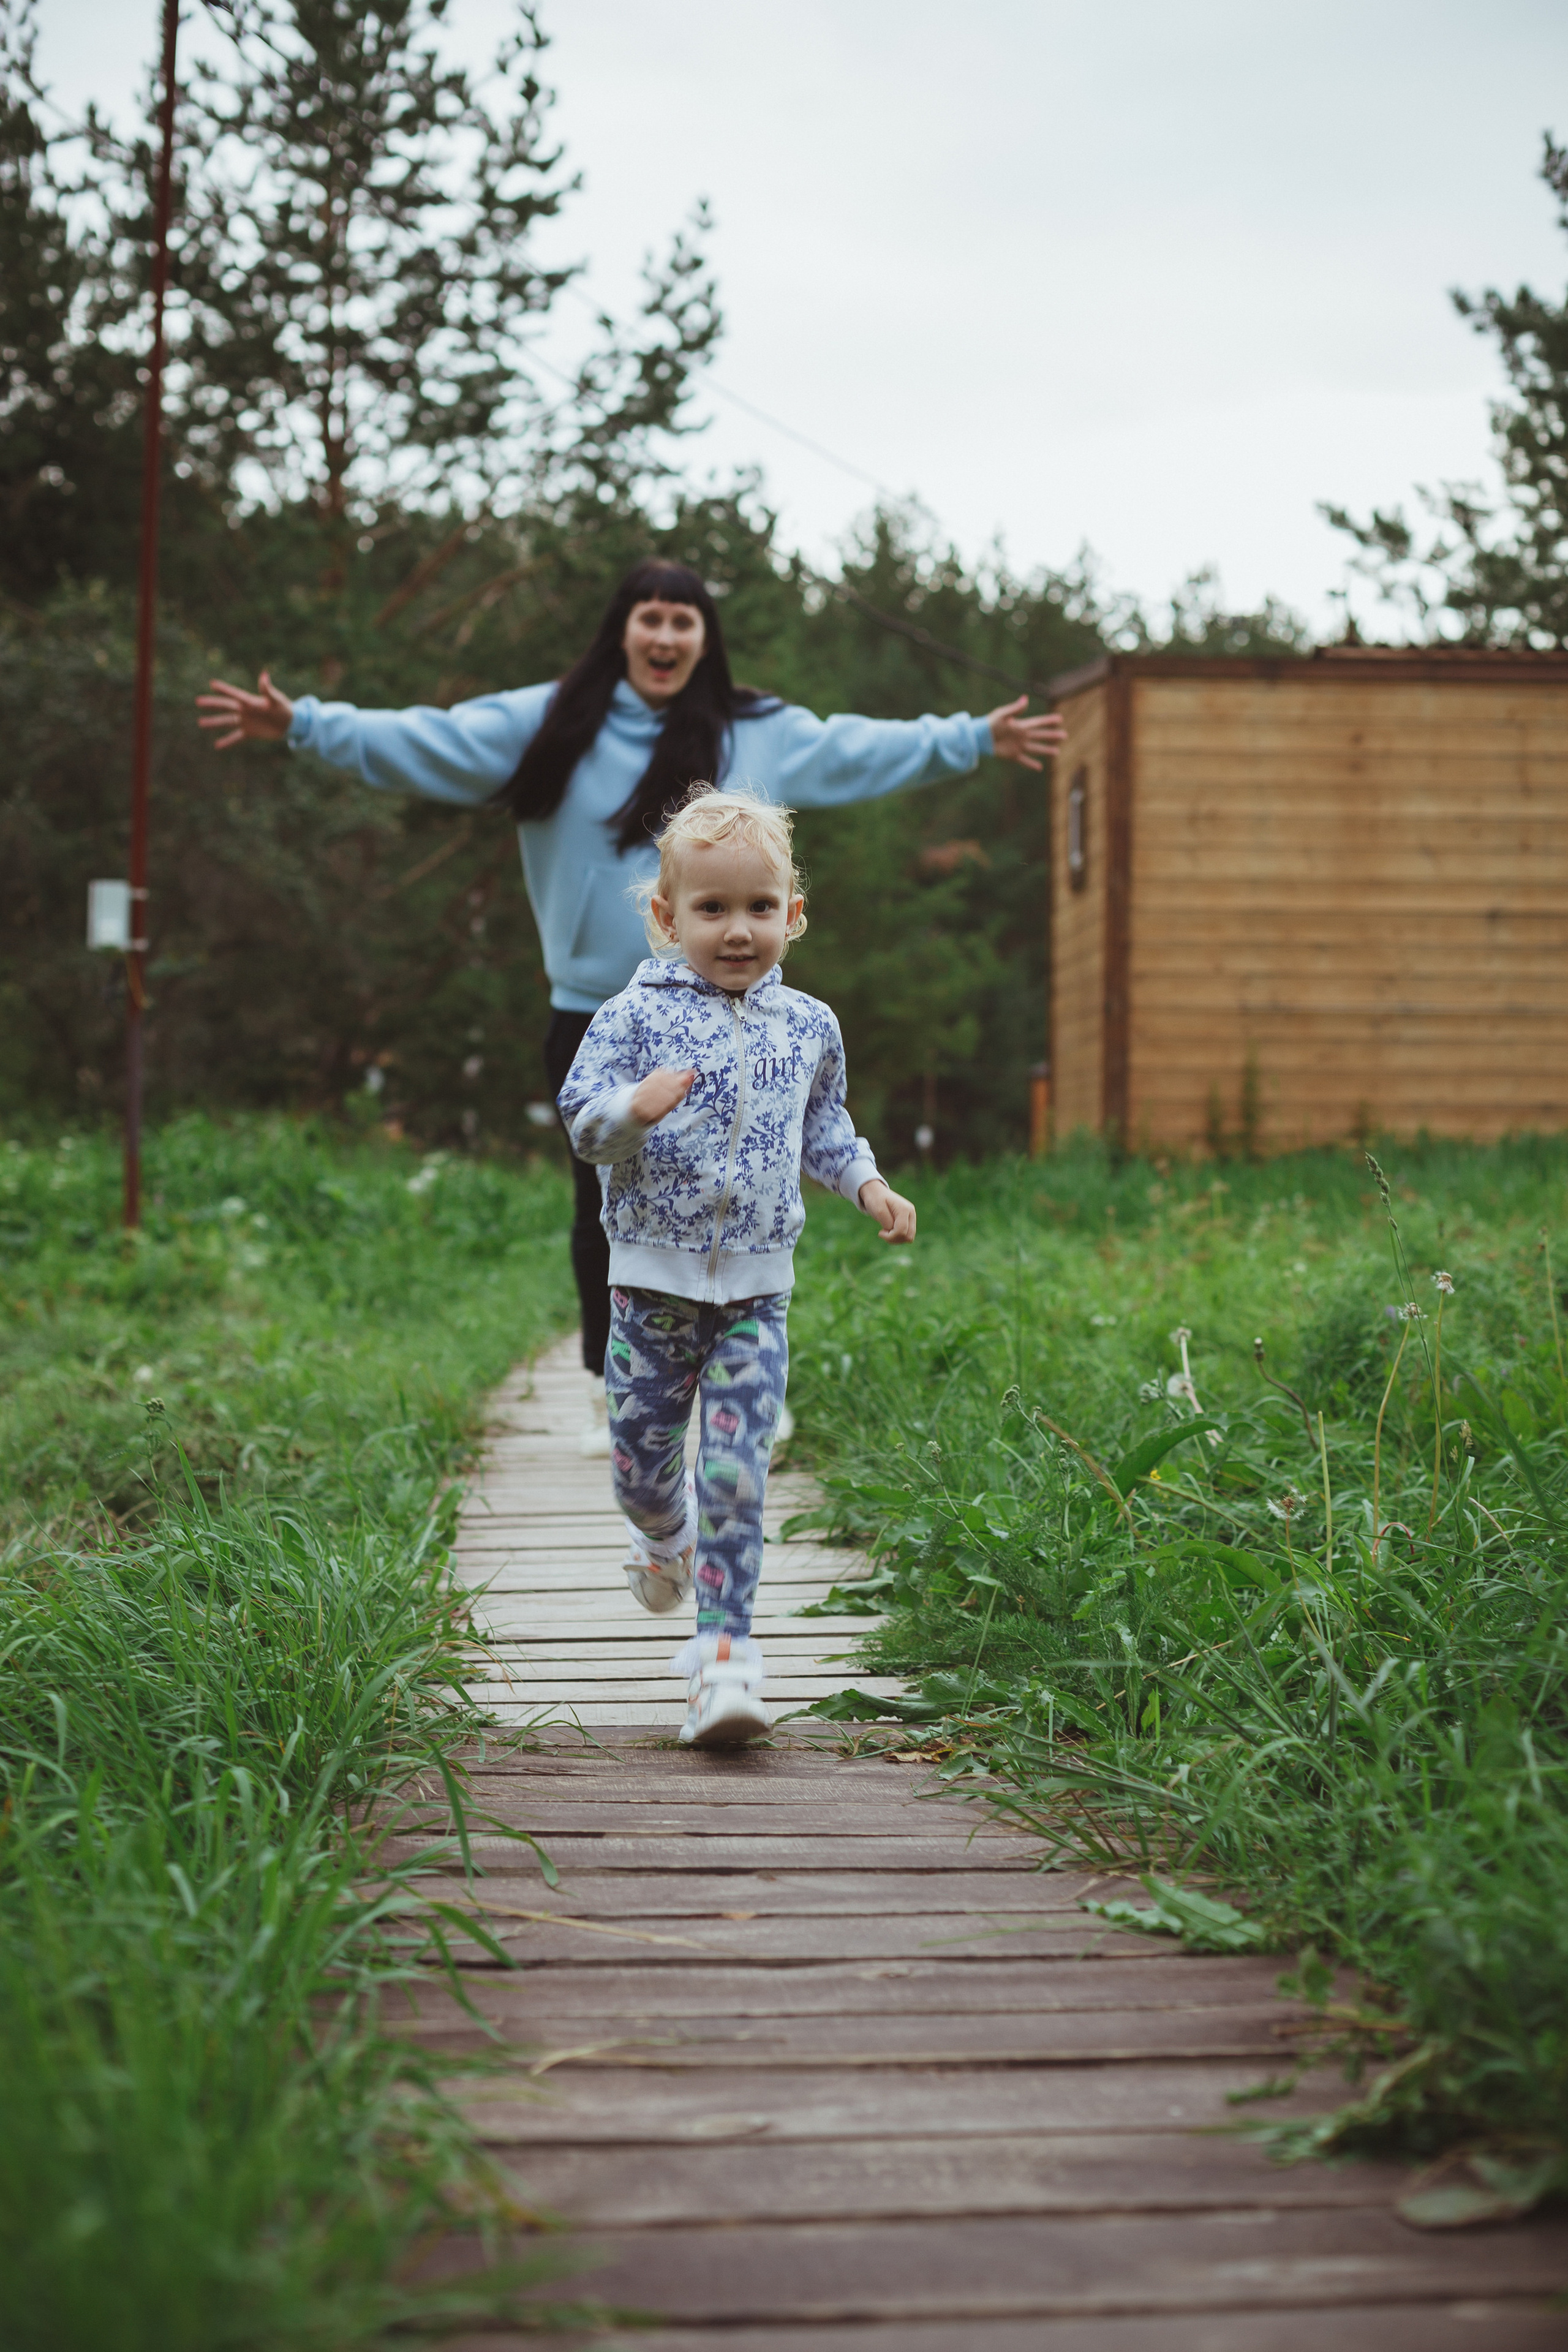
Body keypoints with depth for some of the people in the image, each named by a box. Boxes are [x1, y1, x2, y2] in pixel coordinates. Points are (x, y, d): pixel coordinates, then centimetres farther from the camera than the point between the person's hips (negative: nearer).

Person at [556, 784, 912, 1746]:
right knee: (642, 1457, 10)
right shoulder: (637, 1016, -5)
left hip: (758, 1287, 1)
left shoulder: (808, 1026, 8)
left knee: (736, 1470, -7)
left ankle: (724, 1649, -4)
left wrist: (868, 1184, 9)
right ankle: (666, 1534, 45)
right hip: (655, 1276, -1)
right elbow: (583, 1121, -8)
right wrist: (634, 1110, -28)